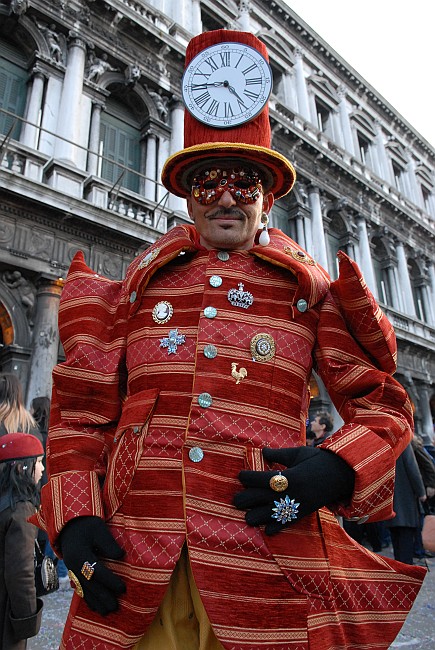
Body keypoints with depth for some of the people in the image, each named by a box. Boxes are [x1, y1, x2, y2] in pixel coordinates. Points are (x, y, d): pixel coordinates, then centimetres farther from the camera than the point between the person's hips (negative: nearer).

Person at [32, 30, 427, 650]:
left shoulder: (311, 290, 8)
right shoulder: (137, 286, 11)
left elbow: (382, 404, 7)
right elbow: (83, 413, 10)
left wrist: (339, 469, -13)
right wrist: (71, 516, -3)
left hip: (269, 564, 0)